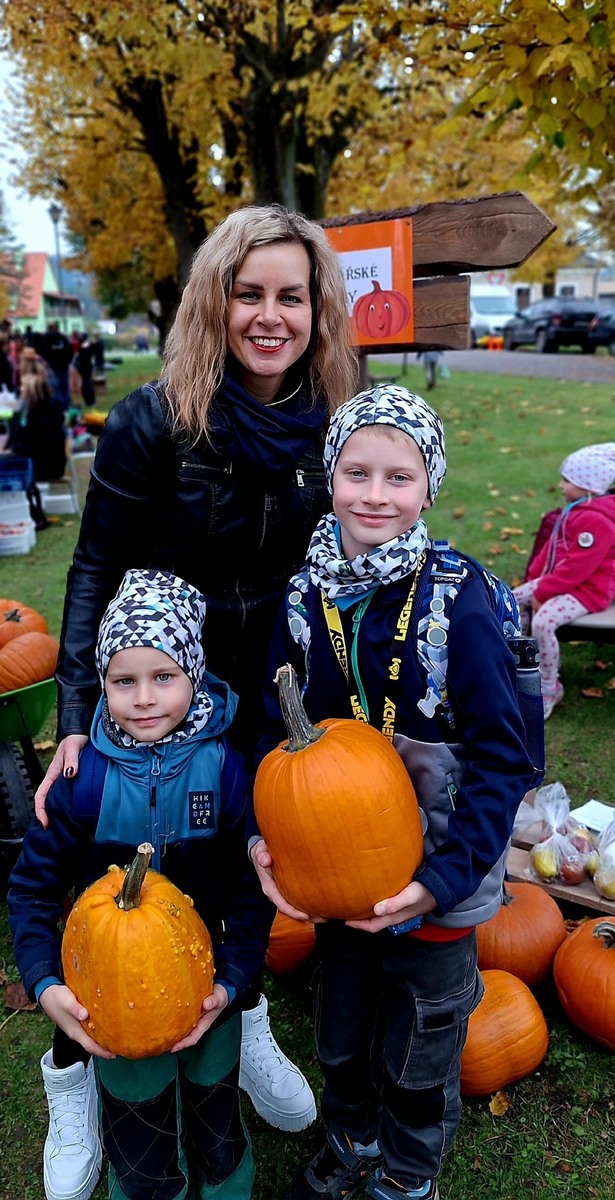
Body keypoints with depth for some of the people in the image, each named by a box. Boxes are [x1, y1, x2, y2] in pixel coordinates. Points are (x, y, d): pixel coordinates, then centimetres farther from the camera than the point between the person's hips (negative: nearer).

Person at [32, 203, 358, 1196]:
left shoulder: (335, 427, -5)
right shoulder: (154, 420, -16)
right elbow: (96, 572, -13)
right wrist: (78, 716, -21)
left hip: (275, 706, 3)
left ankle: (247, 1029, 48)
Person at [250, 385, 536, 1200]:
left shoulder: (459, 605, -21)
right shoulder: (307, 597, -8)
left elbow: (502, 761, -17)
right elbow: (277, 727, 1)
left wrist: (446, 876, -24)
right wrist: (267, 836, -12)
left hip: (435, 884, -3)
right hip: (335, 871, 4)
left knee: (419, 1060, 20)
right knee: (342, 1038, 26)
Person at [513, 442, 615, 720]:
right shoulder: (576, 509, 8)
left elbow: (576, 568, -28)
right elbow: (552, 546, 15)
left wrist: (543, 593, -21)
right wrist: (534, 578, 9)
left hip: (588, 588, -11)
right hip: (561, 578, 11)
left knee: (543, 622, -29)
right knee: (514, 600, 11)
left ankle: (550, 688, -10)